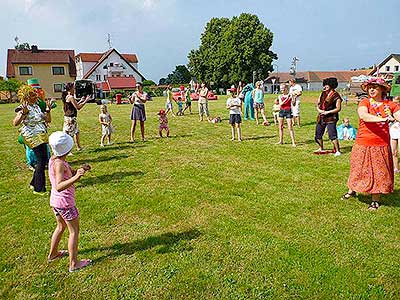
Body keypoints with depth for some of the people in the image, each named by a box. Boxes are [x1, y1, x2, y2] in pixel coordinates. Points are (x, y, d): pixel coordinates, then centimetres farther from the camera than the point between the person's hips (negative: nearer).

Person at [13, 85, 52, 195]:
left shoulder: (36, 106, 13)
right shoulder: (23, 108, -11)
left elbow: (48, 120, 16)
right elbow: (15, 123, -23)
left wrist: (48, 110, 4)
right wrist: (23, 113, -33)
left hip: (41, 136, 9)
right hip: (33, 137, -9)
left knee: (44, 159, 12)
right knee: (41, 161, -9)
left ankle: (34, 183, 27)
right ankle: (38, 189, 0)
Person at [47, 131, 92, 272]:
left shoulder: (53, 159, 2)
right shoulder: (59, 164, -25)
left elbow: (68, 174, 10)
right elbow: (59, 186, -35)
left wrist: (80, 170, -7)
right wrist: (76, 177, -46)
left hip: (54, 201, 9)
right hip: (65, 202, -9)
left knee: (61, 226, 28)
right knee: (74, 231, 5)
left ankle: (53, 254, 45)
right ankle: (74, 263, 14)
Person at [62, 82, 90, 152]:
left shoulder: (67, 96, 12)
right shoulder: (71, 97, -17)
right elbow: (78, 107, -18)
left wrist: (81, 101, 21)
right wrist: (85, 101, -12)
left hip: (70, 118, 10)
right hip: (71, 118, -10)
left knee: (76, 132, 21)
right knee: (68, 135, -4)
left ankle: (79, 147, 33)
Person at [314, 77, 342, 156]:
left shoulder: (336, 96, -8)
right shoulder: (323, 93, 11)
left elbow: (338, 108, -12)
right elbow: (317, 103, 13)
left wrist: (327, 112, -18)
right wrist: (319, 110, -7)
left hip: (331, 118, -7)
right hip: (321, 117, 7)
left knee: (332, 135, -11)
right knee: (318, 134, 13)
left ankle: (337, 150, 2)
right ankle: (321, 149, 32)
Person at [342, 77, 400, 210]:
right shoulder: (364, 102, -5)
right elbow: (363, 116, -24)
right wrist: (383, 119, -35)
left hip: (381, 145, 1)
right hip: (363, 144, -1)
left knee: (378, 172, 7)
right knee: (359, 169, 14)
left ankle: (375, 200, 22)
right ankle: (352, 191, 36)